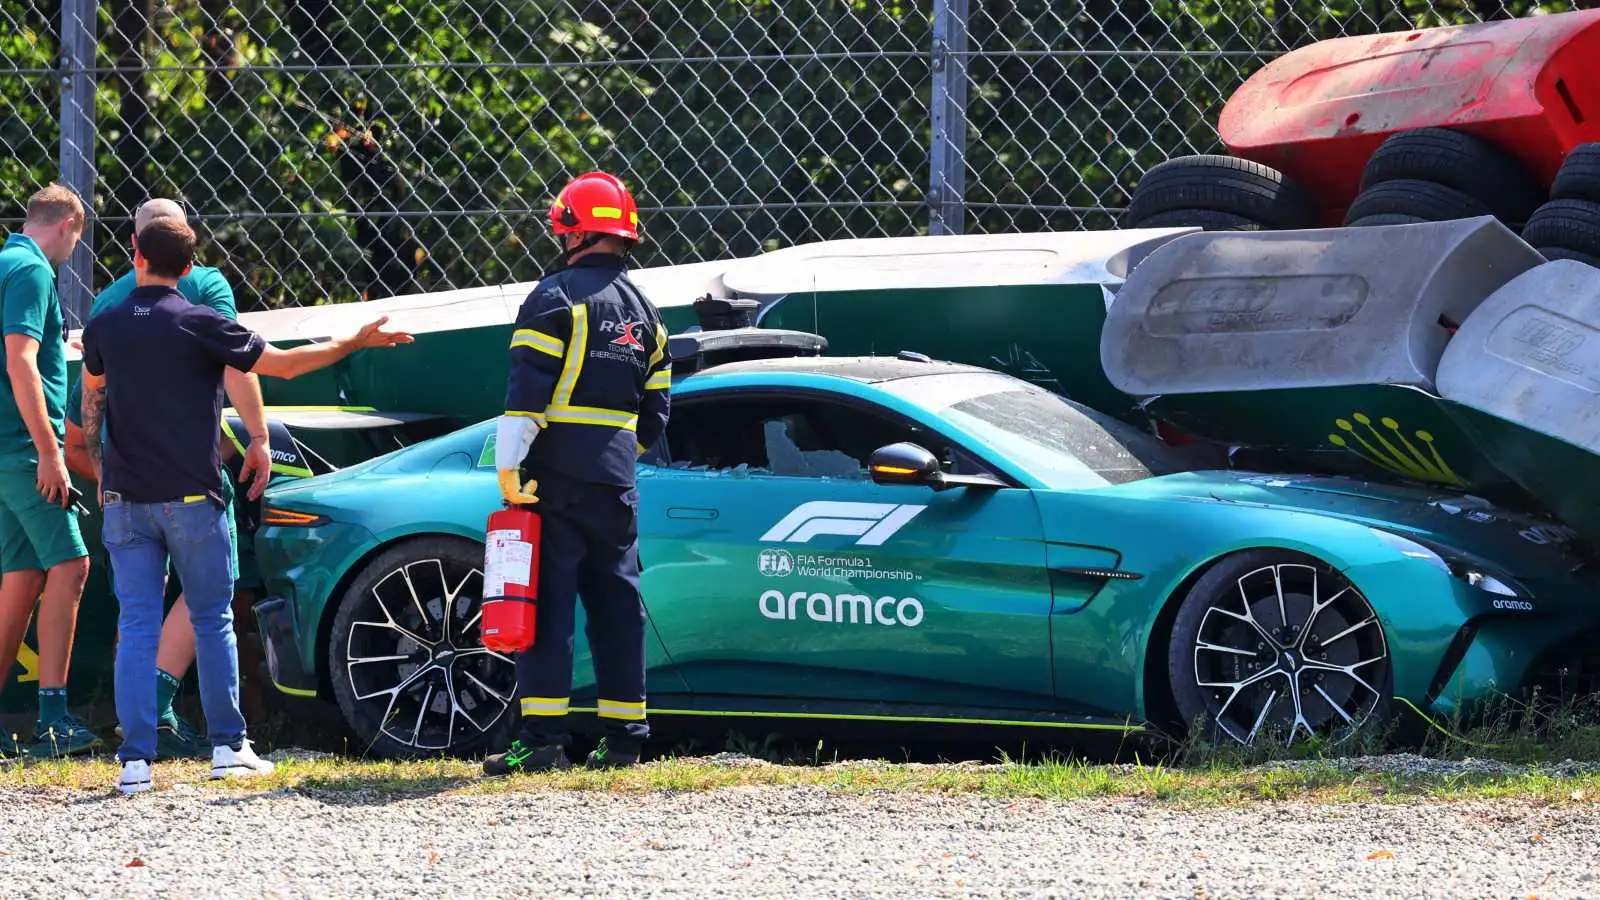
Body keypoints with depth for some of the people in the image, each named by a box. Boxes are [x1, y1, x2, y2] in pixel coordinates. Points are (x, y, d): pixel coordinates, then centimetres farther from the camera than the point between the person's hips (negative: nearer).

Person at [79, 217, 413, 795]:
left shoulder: (104, 328, 4)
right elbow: (282, 364, -5)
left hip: (125, 502, 2)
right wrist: (358, 342, 5)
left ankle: (135, 761, -6)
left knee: (136, 627, 1)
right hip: (191, 498, -2)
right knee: (212, 620, 10)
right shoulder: (199, 325, -7)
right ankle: (227, 747, 10)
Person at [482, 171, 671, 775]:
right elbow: (654, 412, 20)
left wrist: (508, 465, -17)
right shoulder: (643, 312, 17)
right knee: (617, 605, 10)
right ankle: (625, 737, 10)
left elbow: (528, 390, -15)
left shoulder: (556, 296, -6)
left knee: (547, 602, -7)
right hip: (617, 480, 6)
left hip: (558, 476, -6)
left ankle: (544, 737, -12)